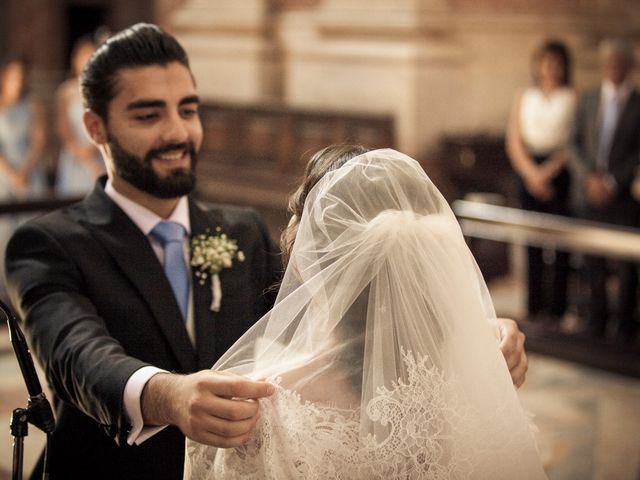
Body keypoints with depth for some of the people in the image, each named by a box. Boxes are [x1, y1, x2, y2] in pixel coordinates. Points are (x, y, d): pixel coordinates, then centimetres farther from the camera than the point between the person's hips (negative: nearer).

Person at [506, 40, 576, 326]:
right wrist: (531, 173, -5)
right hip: (528, 170, 3)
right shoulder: (524, 98, 12)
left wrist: (548, 171, -11)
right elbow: (514, 141, 8)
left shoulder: (573, 99, 1)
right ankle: (534, 307, 8)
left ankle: (556, 308, -2)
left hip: (560, 171, -3)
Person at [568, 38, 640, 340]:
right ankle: (597, 319, 19)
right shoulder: (588, 101, 11)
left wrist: (613, 182, -14)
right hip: (588, 194, 3)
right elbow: (575, 145, 6)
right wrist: (590, 177, -9)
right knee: (593, 262, 7)